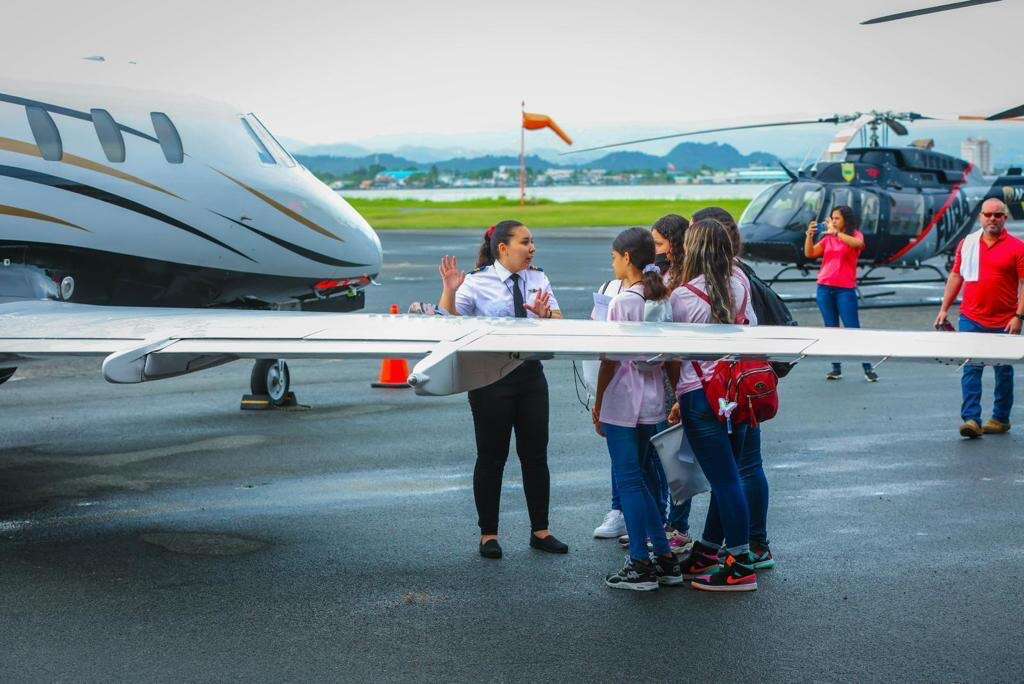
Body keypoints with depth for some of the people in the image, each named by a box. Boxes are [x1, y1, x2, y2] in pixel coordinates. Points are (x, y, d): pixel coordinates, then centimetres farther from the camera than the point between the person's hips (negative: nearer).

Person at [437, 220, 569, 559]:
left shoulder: (538, 280, 7)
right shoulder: (476, 283, -8)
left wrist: (545, 314, -18)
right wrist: (449, 291, -30)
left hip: (530, 373, 5)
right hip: (491, 376, -4)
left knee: (535, 454, 9)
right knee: (491, 456, 4)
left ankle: (540, 531, 20)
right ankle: (488, 534, 15)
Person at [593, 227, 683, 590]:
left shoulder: (623, 302, -14)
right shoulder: (664, 299, 6)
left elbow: (610, 359, -13)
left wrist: (598, 404, -4)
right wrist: (668, 392, 17)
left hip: (622, 403, -7)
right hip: (654, 402, 7)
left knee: (629, 482, -1)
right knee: (646, 479, 15)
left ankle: (640, 565, 0)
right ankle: (665, 560, 16)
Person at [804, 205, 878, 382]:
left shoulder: (855, 235, 1)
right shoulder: (828, 238, 12)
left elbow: (858, 244, -23)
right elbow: (809, 254, 4)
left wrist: (836, 233, -26)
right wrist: (809, 235, -11)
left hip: (845, 289, -4)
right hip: (824, 289, 4)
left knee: (853, 330, -6)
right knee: (831, 330, 6)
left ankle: (868, 369, -1)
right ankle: (836, 369, 10)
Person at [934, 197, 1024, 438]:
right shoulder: (967, 244, 7)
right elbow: (956, 276, 14)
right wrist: (944, 309, 9)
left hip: (1003, 323, -2)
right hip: (971, 319, 2)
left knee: (1003, 371, 9)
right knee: (971, 369, -6)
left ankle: (1000, 419, 21)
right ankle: (971, 419, -10)